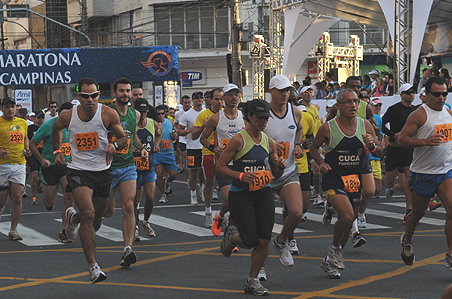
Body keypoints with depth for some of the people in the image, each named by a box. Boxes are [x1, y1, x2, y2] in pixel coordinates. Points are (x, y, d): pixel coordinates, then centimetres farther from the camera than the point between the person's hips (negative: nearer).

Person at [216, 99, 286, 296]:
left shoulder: (269, 142, 7)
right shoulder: (238, 140, -9)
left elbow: (276, 174, 17)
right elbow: (220, 167, -9)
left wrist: (280, 166, -7)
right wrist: (241, 176, -23)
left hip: (263, 193, 5)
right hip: (240, 195, -5)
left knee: (264, 240, -6)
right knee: (250, 241, -9)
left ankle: (252, 281, 11)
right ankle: (231, 236, 28)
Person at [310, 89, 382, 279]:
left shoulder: (365, 126, 1)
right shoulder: (328, 128, -8)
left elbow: (381, 153, 6)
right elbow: (313, 148, 9)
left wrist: (372, 146, -16)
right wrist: (321, 162, -10)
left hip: (355, 181, 5)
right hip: (333, 180, -5)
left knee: (349, 221, 13)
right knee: (347, 216, -25)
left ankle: (330, 262, 34)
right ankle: (335, 248, 4)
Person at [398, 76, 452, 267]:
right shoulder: (419, 115, -11)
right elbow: (402, 139, -15)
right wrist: (425, 142, -27)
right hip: (423, 173, -4)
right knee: (418, 213, 12)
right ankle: (407, 241, 42)